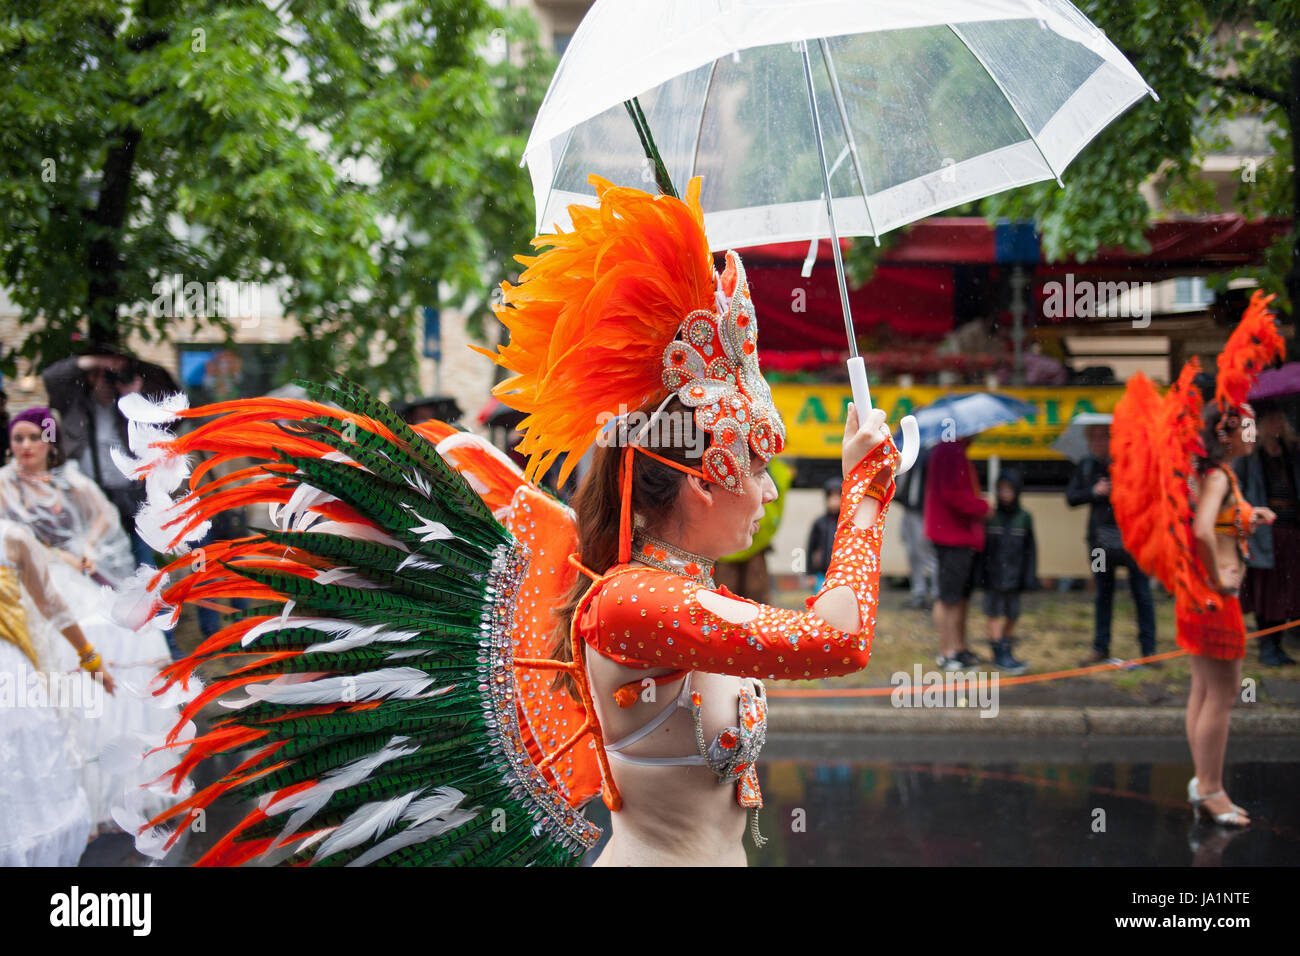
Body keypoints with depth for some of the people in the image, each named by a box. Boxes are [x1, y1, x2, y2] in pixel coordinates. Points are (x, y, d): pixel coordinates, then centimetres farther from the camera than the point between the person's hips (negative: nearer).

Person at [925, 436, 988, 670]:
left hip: (965, 538, 10)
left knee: (962, 597, 15)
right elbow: (952, 494, -23)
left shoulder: (958, 453, 17)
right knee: (949, 598, -3)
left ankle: (960, 648, 23)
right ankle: (946, 653, 2)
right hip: (952, 538, -10)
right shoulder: (948, 452, -16)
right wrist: (983, 507, -12)